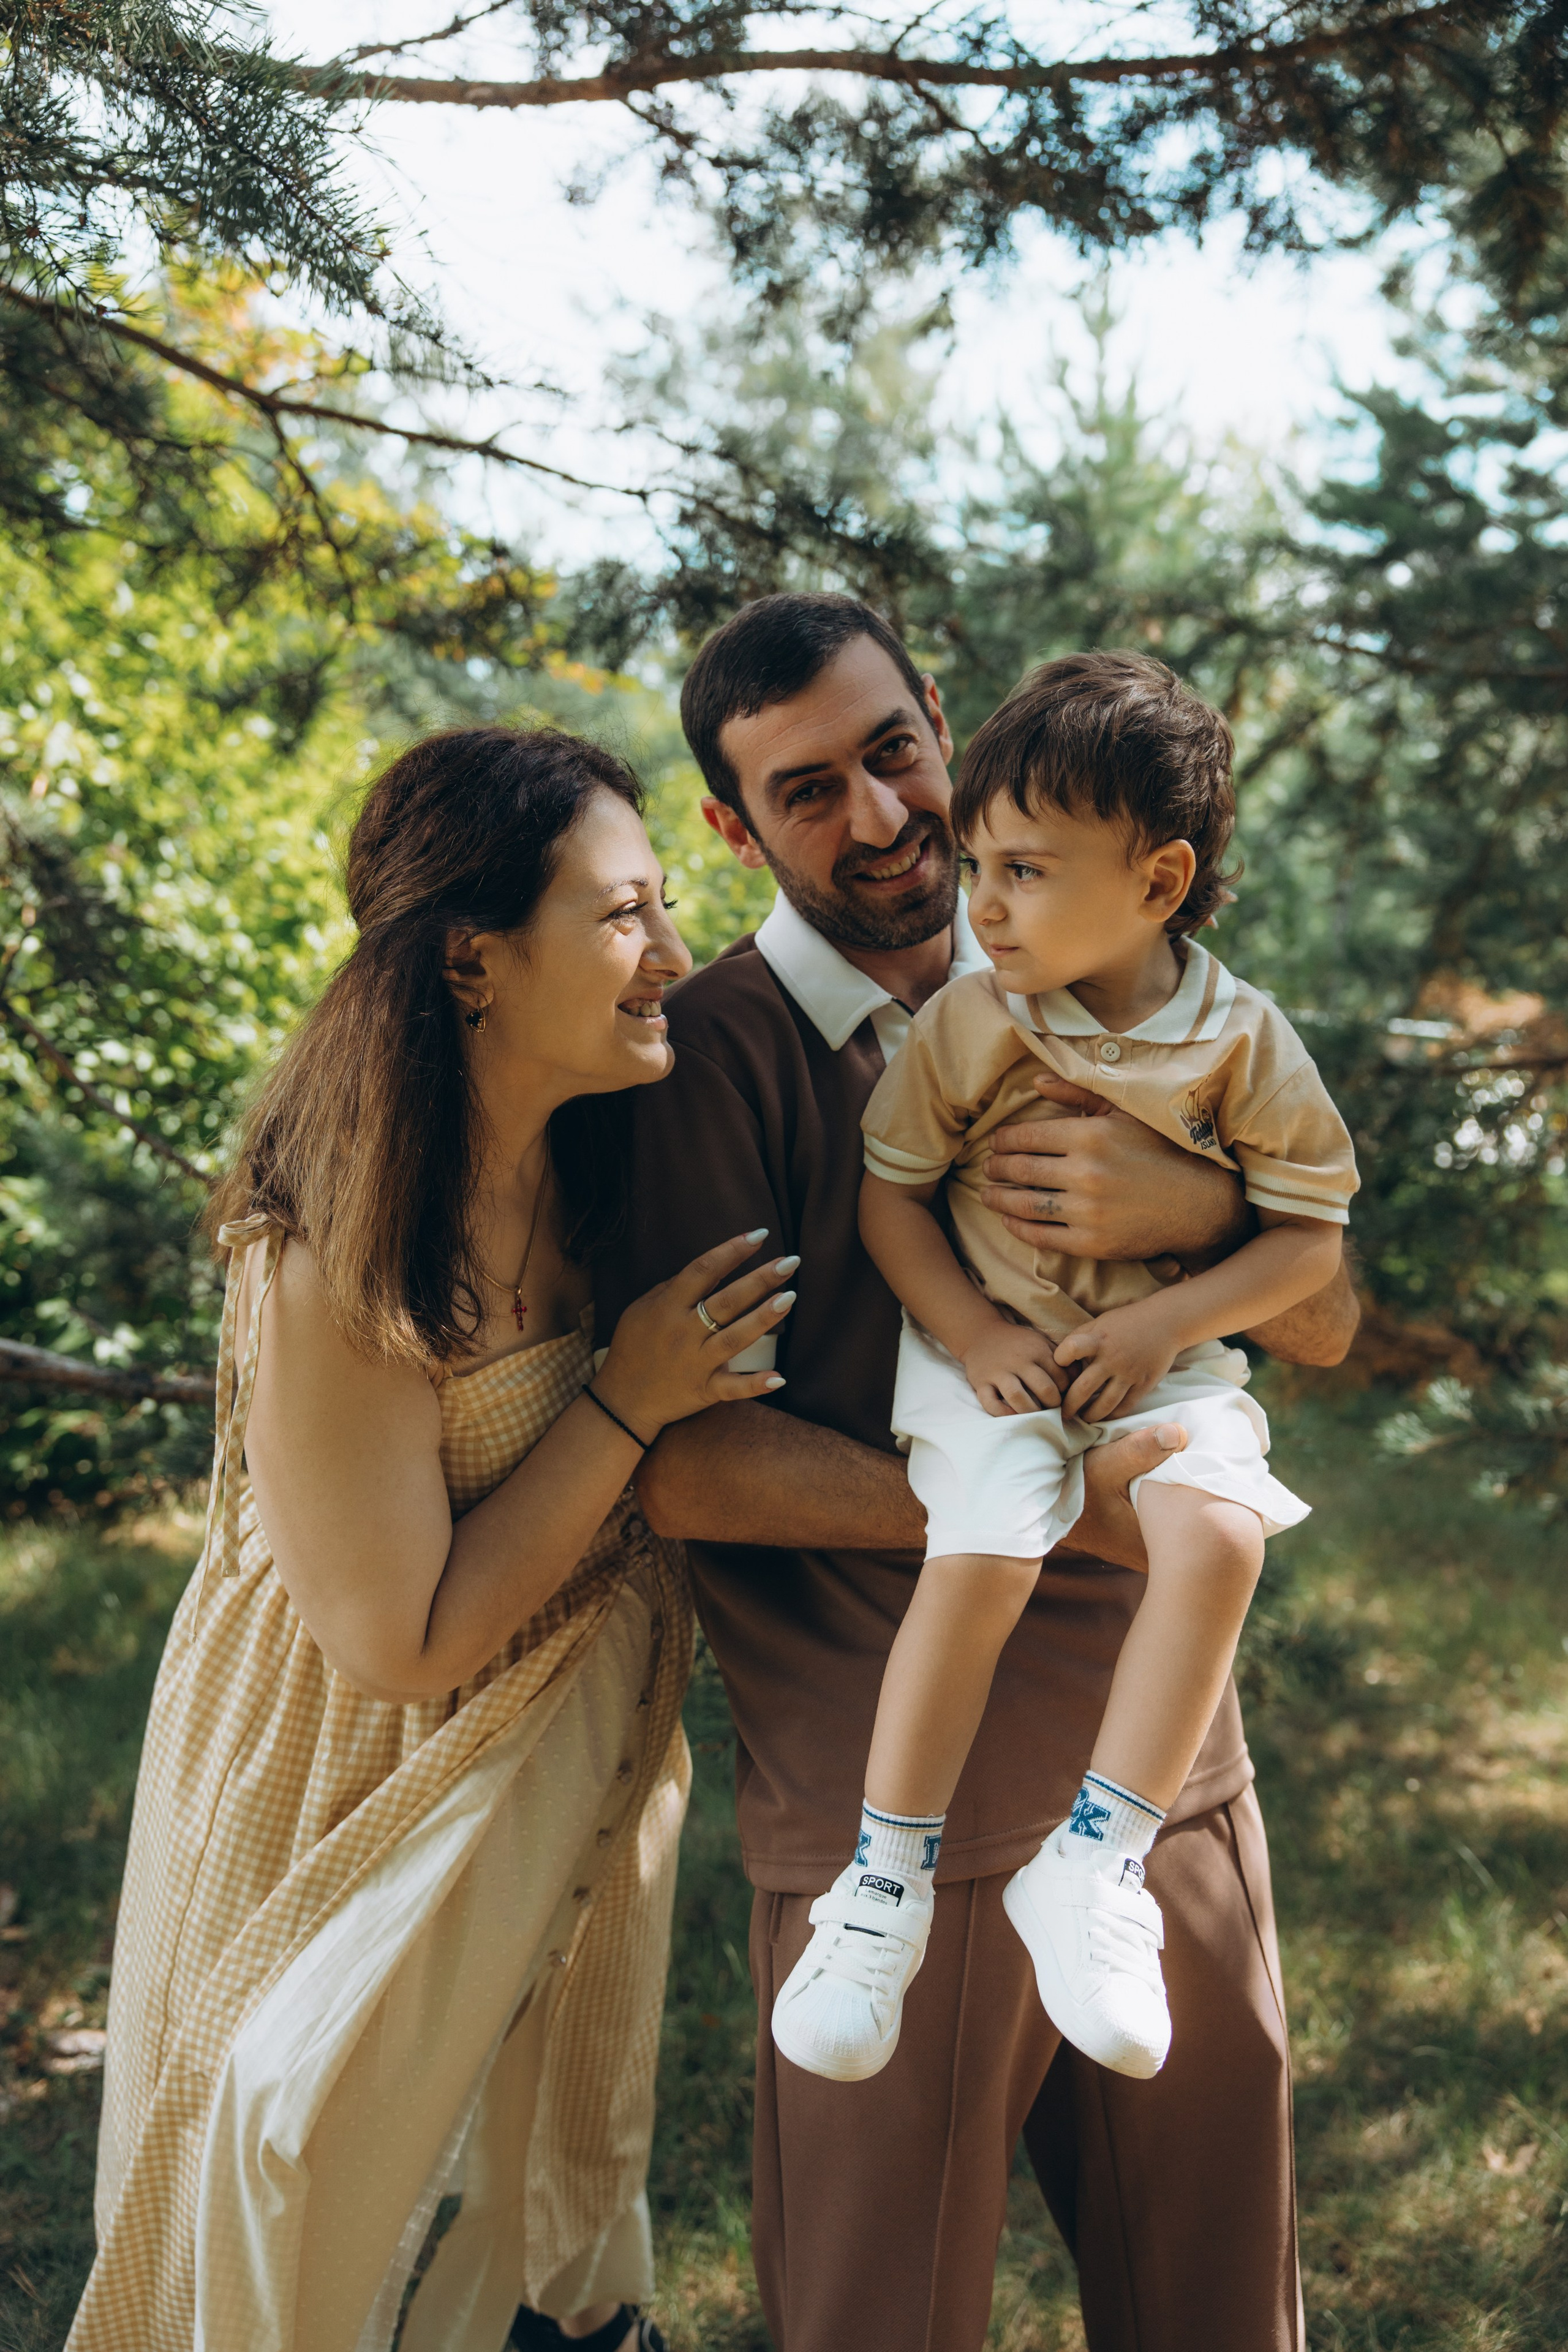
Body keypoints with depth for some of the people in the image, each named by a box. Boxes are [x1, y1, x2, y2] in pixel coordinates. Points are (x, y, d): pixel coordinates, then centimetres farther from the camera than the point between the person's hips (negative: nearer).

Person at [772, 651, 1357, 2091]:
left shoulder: (1244, 1039, -5)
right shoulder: (966, 1024, -4)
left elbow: (1312, 1234, -1)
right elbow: (891, 1192, 2)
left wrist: (1165, 1324, -14)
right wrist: (972, 1333, -12)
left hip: (1166, 1361, 1)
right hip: (993, 1352, -1)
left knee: (1218, 1531, -28)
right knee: (983, 1557, -26)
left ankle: (1096, 1863, -17)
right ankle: (886, 1881, -10)